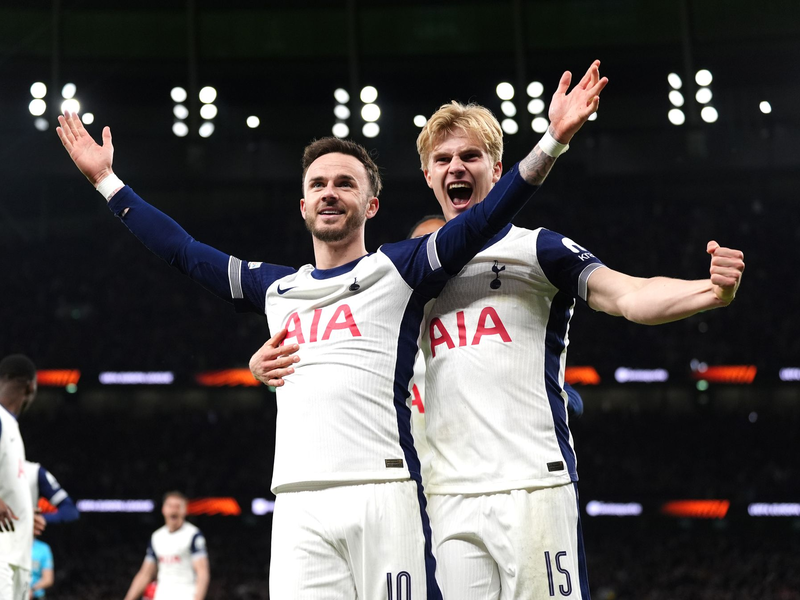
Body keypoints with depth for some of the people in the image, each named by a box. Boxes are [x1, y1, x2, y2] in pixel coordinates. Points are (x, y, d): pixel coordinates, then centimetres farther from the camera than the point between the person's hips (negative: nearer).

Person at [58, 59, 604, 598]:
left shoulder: (397, 270, 11)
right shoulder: (276, 289, 23)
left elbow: (483, 221, -1)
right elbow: (180, 249, 30)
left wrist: (551, 142, -12)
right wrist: (106, 179, 31)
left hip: (384, 493, -3)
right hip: (297, 506, 4)